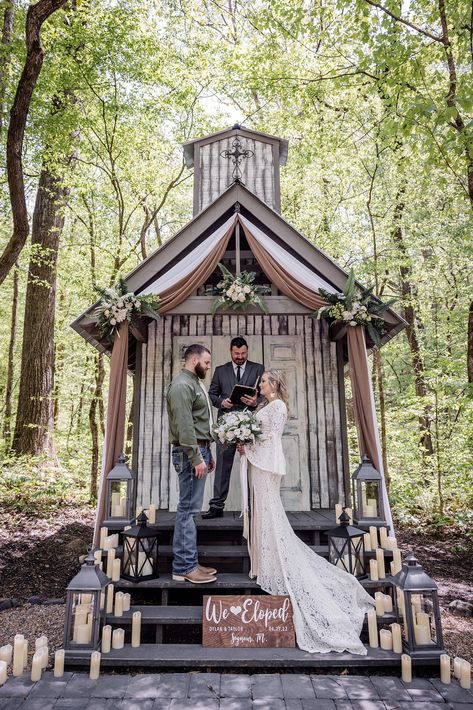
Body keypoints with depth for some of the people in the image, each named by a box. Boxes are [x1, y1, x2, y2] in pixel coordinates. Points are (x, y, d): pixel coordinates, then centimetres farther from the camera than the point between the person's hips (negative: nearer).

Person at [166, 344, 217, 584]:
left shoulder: (195, 384, 19)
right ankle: (184, 568, 2)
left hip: (200, 450, 10)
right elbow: (184, 426, -20)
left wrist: (208, 454, 20)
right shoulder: (182, 385, -13)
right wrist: (196, 458, -21)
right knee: (188, 508, -6)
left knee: (190, 508, 12)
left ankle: (188, 562, 20)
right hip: (190, 453, -10)